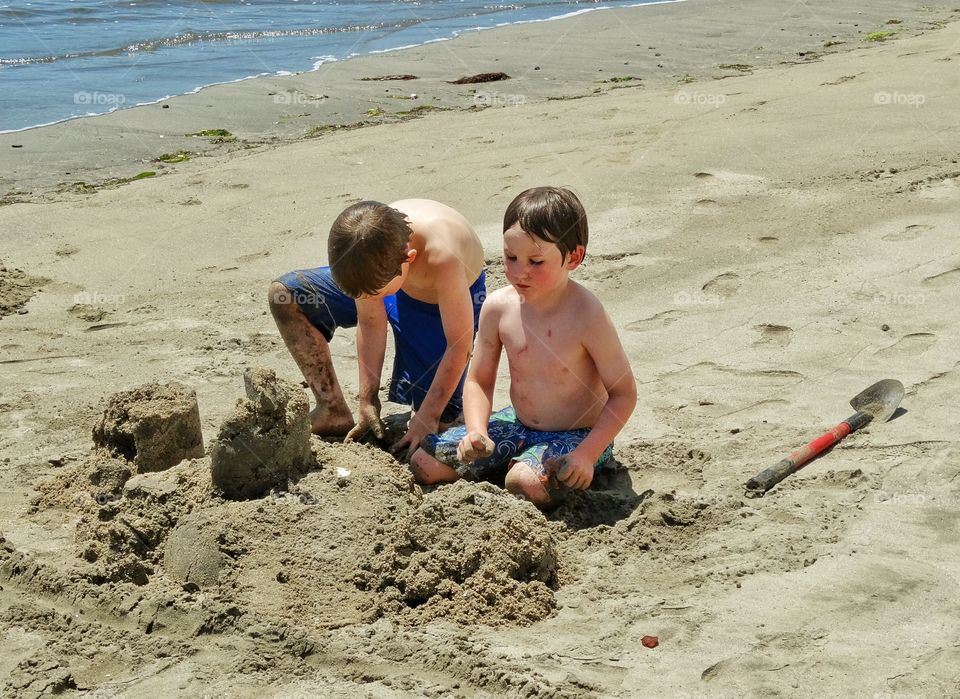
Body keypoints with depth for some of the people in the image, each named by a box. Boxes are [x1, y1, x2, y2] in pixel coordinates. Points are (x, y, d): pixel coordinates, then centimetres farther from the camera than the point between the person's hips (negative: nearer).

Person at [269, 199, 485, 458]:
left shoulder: (442, 258, -44)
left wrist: (427, 417, -28)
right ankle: (334, 413, -2)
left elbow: (459, 345, -33)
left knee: (430, 425, -19)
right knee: (284, 293, -9)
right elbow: (370, 323, -17)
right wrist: (367, 402, -15)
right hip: (397, 277, 5)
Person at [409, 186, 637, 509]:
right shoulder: (499, 307, -9)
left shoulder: (586, 316, -23)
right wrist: (477, 431, -16)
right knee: (424, 464, -1)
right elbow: (478, 380, 3)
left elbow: (623, 393, -15)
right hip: (517, 424, 6)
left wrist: (586, 454, -24)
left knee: (526, 483, -36)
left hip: (577, 434, -6)